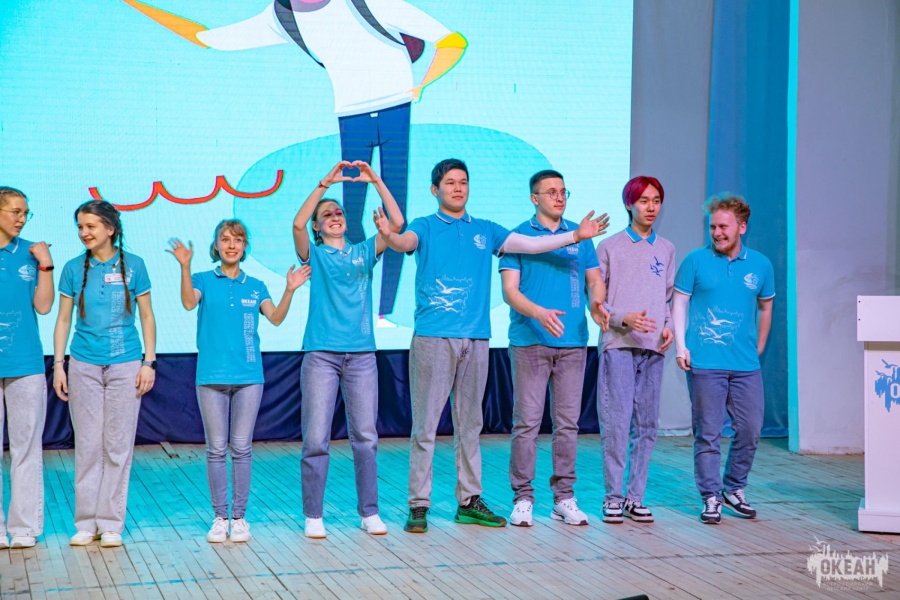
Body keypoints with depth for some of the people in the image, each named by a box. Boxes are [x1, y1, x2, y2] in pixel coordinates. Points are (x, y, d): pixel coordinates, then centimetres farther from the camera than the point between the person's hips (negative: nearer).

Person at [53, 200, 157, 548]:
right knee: (87, 445, 4)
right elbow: (63, 319, 7)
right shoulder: (74, 269, 4)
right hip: (84, 365, 1)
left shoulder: (132, 266, -1)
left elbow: (147, 316, 4)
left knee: (118, 446, 2)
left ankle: (111, 524, 9)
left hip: (125, 364, -1)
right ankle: (86, 522, 12)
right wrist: (58, 365, 2)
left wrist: (149, 362, -2)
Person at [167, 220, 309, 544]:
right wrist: (185, 267, -29)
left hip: (248, 375, 1)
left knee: (242, 448, 3)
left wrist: (290, 290, -19)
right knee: (216, 449, 2)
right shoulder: (204, 280, 5)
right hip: (212, 376, -1)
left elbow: (276, 318, -4)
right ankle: (220, 517, 10)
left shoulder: (255, 286, 10)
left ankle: (239, 516, 11)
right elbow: (189, 303, -17)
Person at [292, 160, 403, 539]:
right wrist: (326, 183, -15)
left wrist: (375, 180, -6)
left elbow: (397, 223, 1)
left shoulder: (364, 253, 13)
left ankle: (369, 512, 11)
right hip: (321, 354, -2)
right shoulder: (314, 254, 8)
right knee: (315, 439, -3)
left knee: (365, 437, 3)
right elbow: (298, 224, -12)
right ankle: (313, 516, 5)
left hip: (361, 354, 2)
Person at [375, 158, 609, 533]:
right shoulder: (426, 227, 4)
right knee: (425, 425, -5)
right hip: (433, 337, -4)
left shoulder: (485, 231, 16)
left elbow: (529, 244, 10)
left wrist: (575, 236, 0)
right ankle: (419, 505, -1)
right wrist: (389, 236, -41)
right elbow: (406, 242, -17)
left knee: (469, 424, 10)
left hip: (475, 338, 4)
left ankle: (469, 501, 17)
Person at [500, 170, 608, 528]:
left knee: (567, 422, 5)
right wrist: (538, 313, -22)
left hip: (572, 342, 3)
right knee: (527, 422, -3)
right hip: (530, 341, -3)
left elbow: (594, 279, 11)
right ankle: (523, 498, 4)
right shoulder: (518, 236, 2)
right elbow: (509, 290, -4)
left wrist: (597, 303, -11)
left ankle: (564, 498, 13)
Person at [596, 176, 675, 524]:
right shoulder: (610, 247, 3)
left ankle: (635, 497, 11)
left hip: (653, 347, 4)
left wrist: (669, 325, 1)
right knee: (616, 423, -8)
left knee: (647, 425, 4)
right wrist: (624, 318, -13)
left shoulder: (666, 249, 15)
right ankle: (613, 497, -1)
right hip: (618, 345, -4)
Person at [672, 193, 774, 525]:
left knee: (750, 429, 5)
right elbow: (679, 302, 2)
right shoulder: (696, 261, 1)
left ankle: (734, 489, 23)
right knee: (708, 433, -1)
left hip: (746, 365, 3)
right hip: (705, 362, -3)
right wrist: (680, 345, -7)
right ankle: (711, 497, 8)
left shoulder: (760, 265, 8)